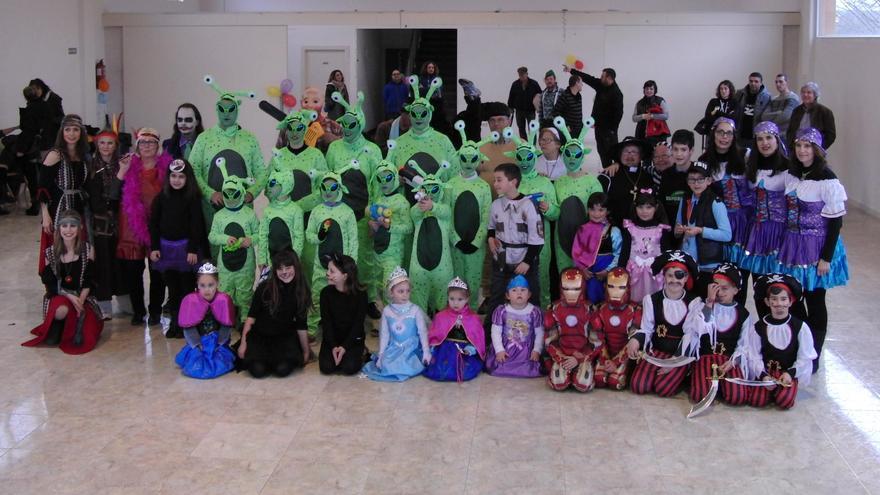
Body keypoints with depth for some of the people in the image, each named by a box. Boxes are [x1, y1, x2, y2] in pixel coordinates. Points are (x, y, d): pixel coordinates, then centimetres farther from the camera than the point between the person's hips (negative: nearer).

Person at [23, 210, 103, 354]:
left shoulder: (87, 250, -3)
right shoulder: (51, 252, -2)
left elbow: (89, 282, -3)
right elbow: (50, 284, -3)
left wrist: (80, 300, -19)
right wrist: (69, 296, -18)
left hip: (82, 296, 0)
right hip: (58, 295, 1)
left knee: (82, 339, -24)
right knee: (62, 310, -38)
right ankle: (58, 326, -2)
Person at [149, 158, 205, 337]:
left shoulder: (193, 198, -5)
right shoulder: (161, 198, 4)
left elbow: (196, 225, -7)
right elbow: (154, 223, 6)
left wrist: (193, 249, -12)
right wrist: (154, 247, 0)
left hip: (185, 246, -3)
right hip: (166, 246, 3)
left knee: (187, 287, 3)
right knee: (172, 288, 7)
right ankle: (174, 322, 15)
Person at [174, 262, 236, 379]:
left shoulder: (224, 301, -10)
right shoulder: (190, 301, -10)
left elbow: (227, 327, -6)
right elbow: (188, 329, -8)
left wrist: (218, 345, -14)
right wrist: (197, 346, -15)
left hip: (219, 344, 0)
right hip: (197, 344, 0)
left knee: (218, 366, -24)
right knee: (194, 367, -23)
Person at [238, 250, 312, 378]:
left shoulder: (301, 291, -1)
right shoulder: (265, 287, -9)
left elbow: (301, 325, 7)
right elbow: (251, 316, -4)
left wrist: (306, 351, 11)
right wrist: (243, 342, -8)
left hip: (284, 336, 1)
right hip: (259, 334, -1)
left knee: (283, 369, -26)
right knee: (258, 370, -25)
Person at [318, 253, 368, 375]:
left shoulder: (360, 294, -12)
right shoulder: (326, 292, -5)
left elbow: (358, 323, -12)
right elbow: (326, 321, -7)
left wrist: (345, 346, -21)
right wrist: (333, 346, -19)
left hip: (353, 338, -2)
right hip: (332, 338, 2)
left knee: (350, 367, -23)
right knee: (326, 367, -19)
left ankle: (359, 351, 9)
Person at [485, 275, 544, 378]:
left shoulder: (535, 312, -5)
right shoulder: (501, 311, -5)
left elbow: (539, 333, 1)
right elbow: (496, 332, -3)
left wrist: (537, 350, -7)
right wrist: (499, 350, -10)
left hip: (526, 350, 0)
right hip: (505, 348, 0)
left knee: (529, 370, -19)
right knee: (498, 368, -17)